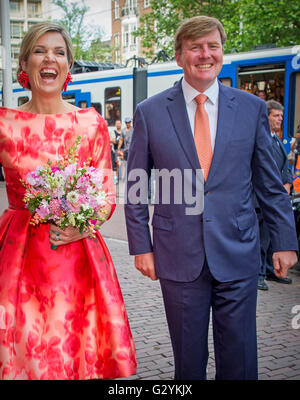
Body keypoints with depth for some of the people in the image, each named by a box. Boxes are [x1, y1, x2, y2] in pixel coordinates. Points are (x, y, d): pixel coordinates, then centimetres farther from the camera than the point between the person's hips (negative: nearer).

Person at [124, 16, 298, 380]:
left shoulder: (252, 108, 4)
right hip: (179, 257, 0)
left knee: (239, 361, 9)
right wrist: (141, 246, -1)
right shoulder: (149, 112, 1)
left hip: (238, 254, 1)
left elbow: (270, 184, 7)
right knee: (188, 360, 11)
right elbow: (136, 187, 4)